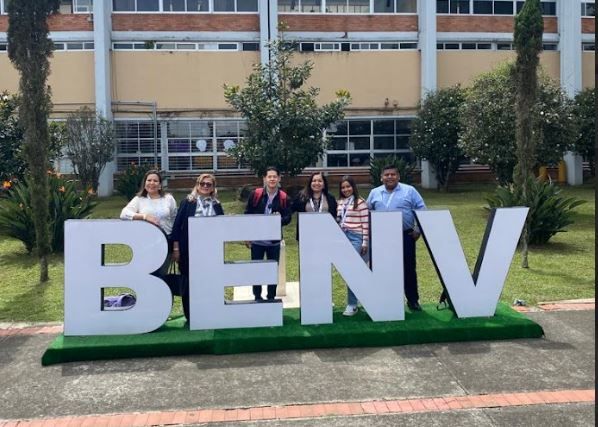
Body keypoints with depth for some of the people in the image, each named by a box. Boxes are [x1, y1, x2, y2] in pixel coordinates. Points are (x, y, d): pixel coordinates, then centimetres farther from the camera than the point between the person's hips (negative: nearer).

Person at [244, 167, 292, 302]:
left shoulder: (283, 197, -4)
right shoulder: (255, 194, -6)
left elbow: (288, 217, 0)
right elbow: (247, 215, -2)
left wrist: (280, 220, -23)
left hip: (274, 240, 1)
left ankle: (271, 296, 23)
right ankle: (257, 296, 24)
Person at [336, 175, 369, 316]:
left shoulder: (360, 202, -5)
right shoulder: (340, 202, 13)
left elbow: (365, 224, -7)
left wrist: (365, 243, -9)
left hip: (355, 237, -6)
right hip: (343, 237, 6)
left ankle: (352, 304, -4)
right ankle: (353, 301, 20)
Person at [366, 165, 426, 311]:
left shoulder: (409, 191, 1)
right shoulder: (374, 193, 9)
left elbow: (421, 210, 1)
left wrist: (418, 230, -4)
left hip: (405, 236, -2)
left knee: (409, 269, 4)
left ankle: (412, 300, 14)